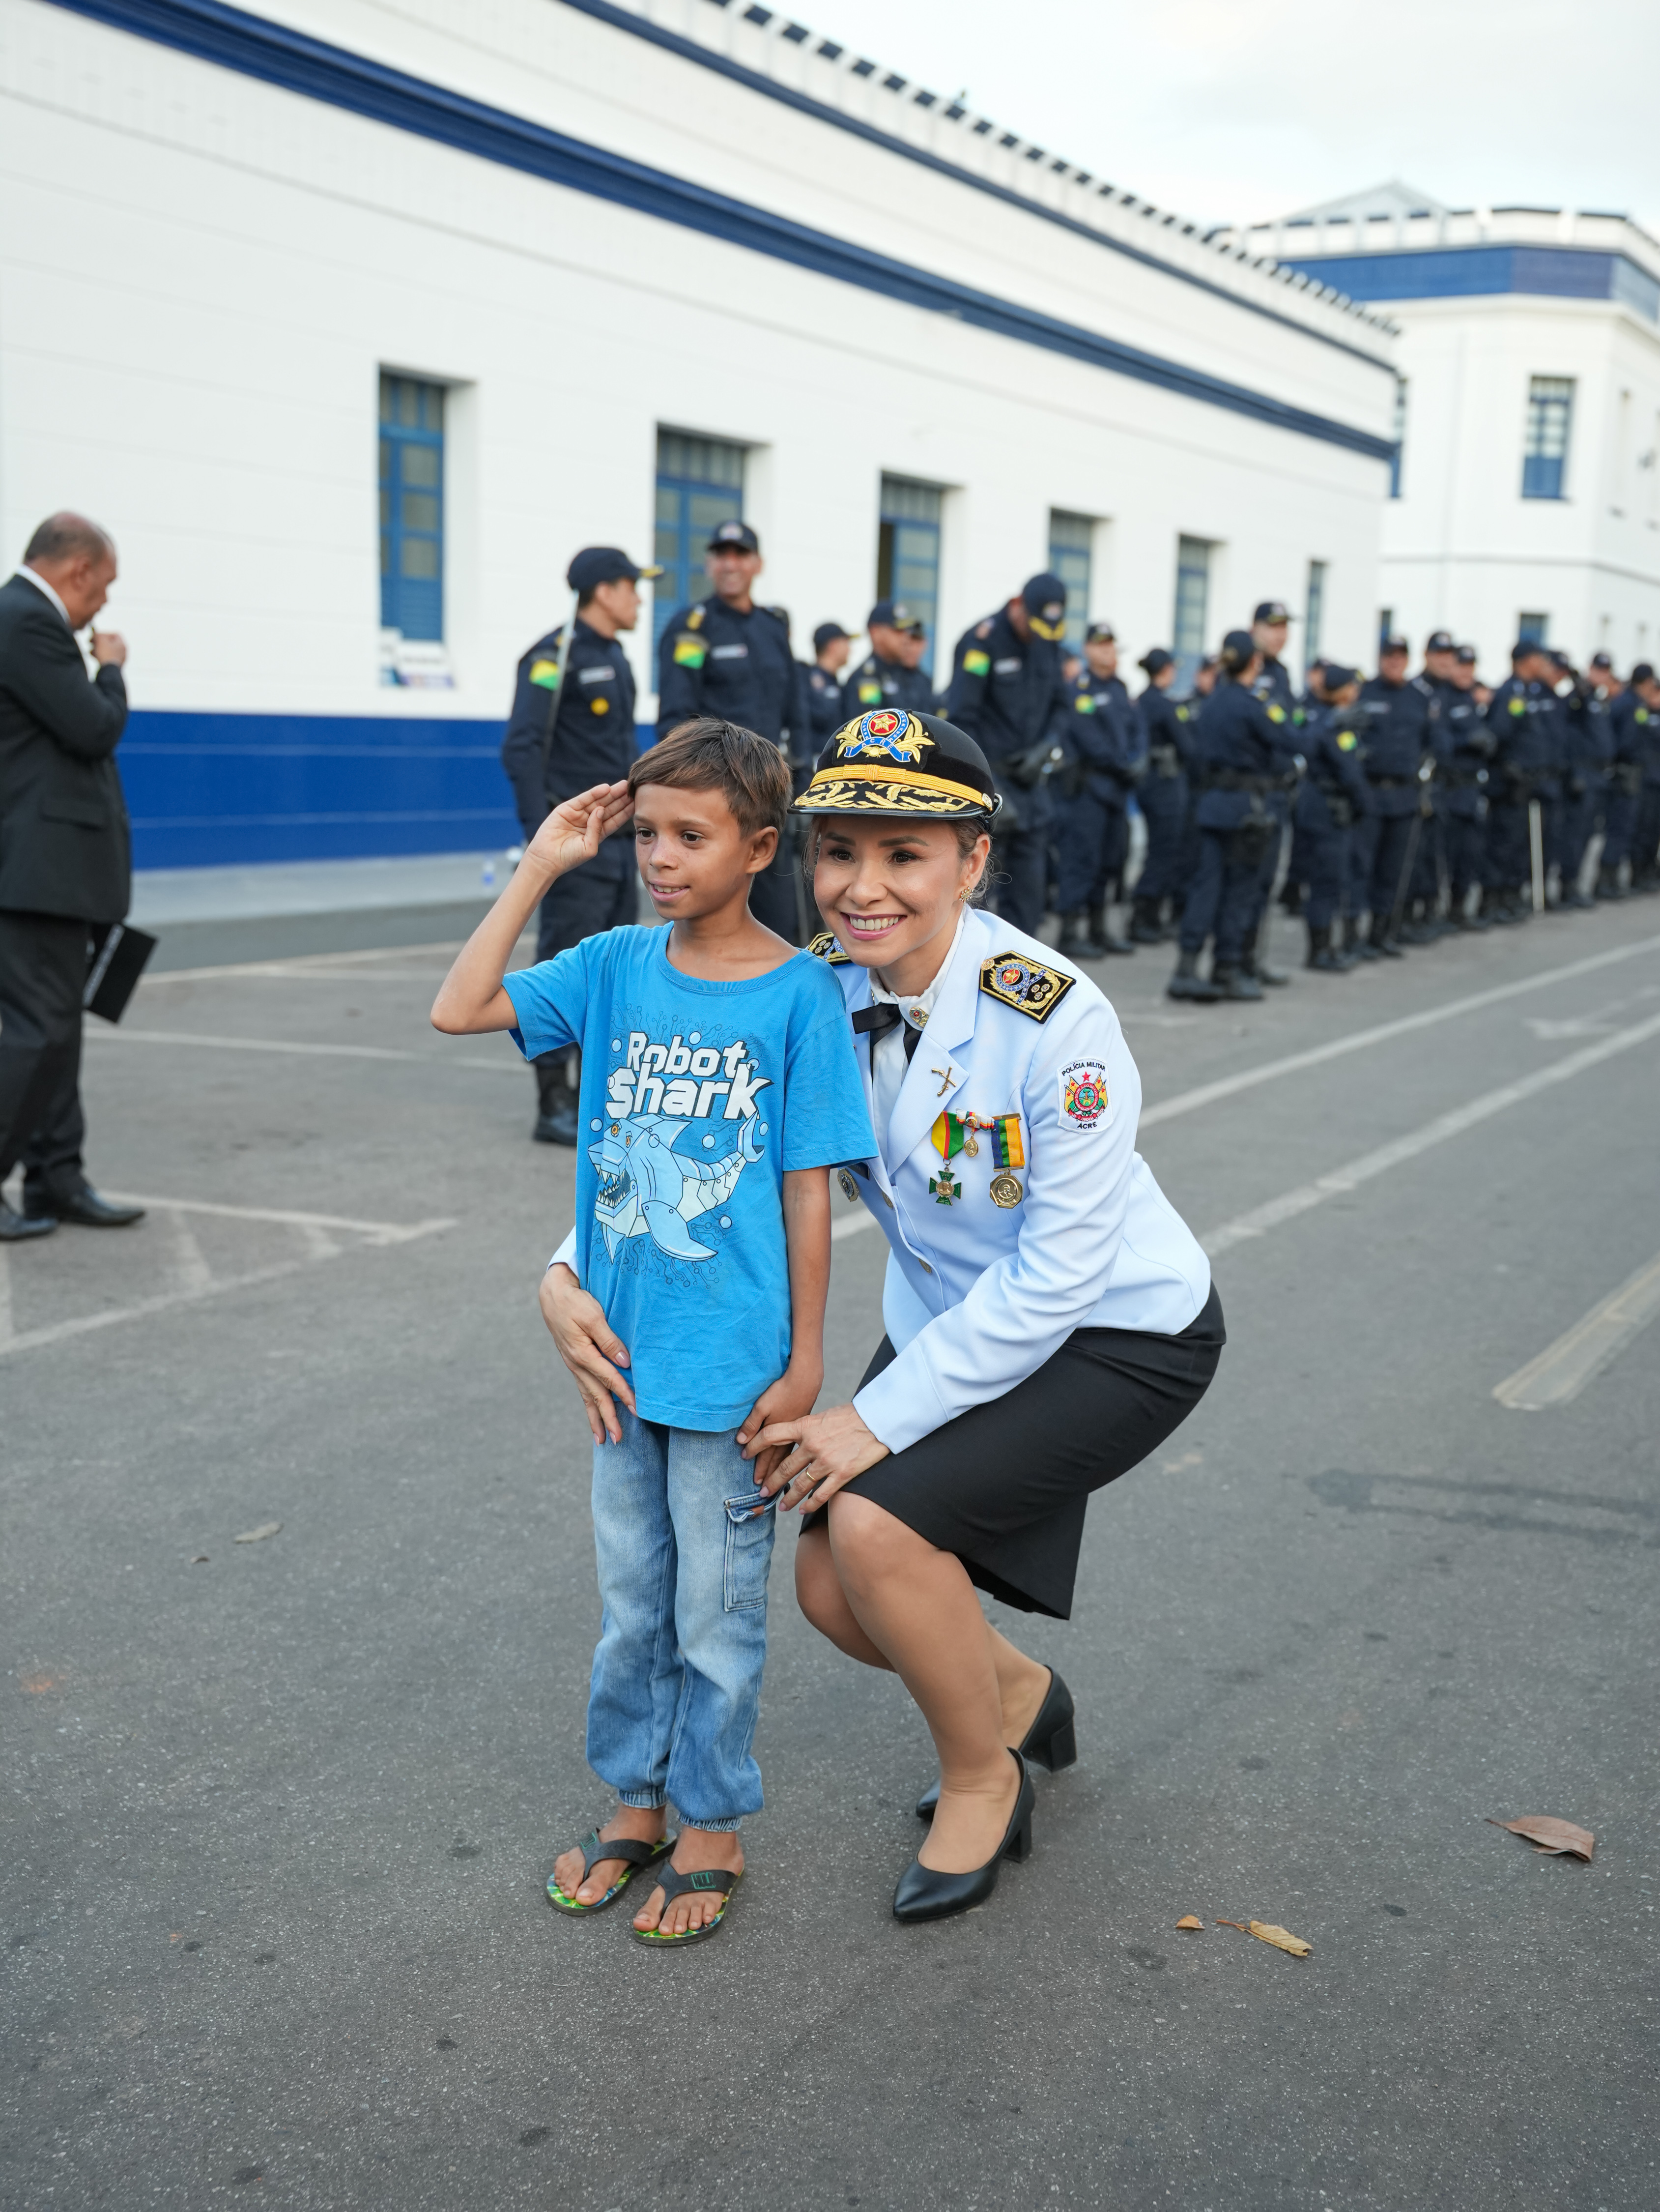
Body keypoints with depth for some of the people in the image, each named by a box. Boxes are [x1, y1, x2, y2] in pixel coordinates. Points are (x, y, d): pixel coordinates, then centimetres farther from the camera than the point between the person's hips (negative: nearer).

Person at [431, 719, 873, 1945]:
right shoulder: (617, 966, 0)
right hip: (622, 1350, 4)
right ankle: (637, 1805, 37)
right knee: (633, 1602, 19)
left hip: (731, 1366, -4)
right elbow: (459, 1010, -7)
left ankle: (713, 1830, 29)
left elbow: (808, 1191, -10)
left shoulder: (801, 995, -12)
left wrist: (804, 1361, -8)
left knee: (717, 1613, 11)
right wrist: (541, 867, -8)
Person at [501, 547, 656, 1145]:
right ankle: (554, 1108, -3)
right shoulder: (555, 656, -12)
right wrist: (543, 837, -25)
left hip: (619, 843, 9)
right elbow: (521, 748, -19)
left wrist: (638, 823, 19)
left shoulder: (613, 657, 16)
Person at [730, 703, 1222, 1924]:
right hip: (949, 1319, 6)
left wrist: (881, 1418, -25)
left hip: (1118, 1334, -6)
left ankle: (983, 1782, 7)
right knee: (833, 1592, 1)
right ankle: (1018, 1693, 33)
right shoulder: (819, 992, -13)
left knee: (875, 1523, -22)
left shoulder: (1056, 1020, -29)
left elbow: (1060, 1272, -27)